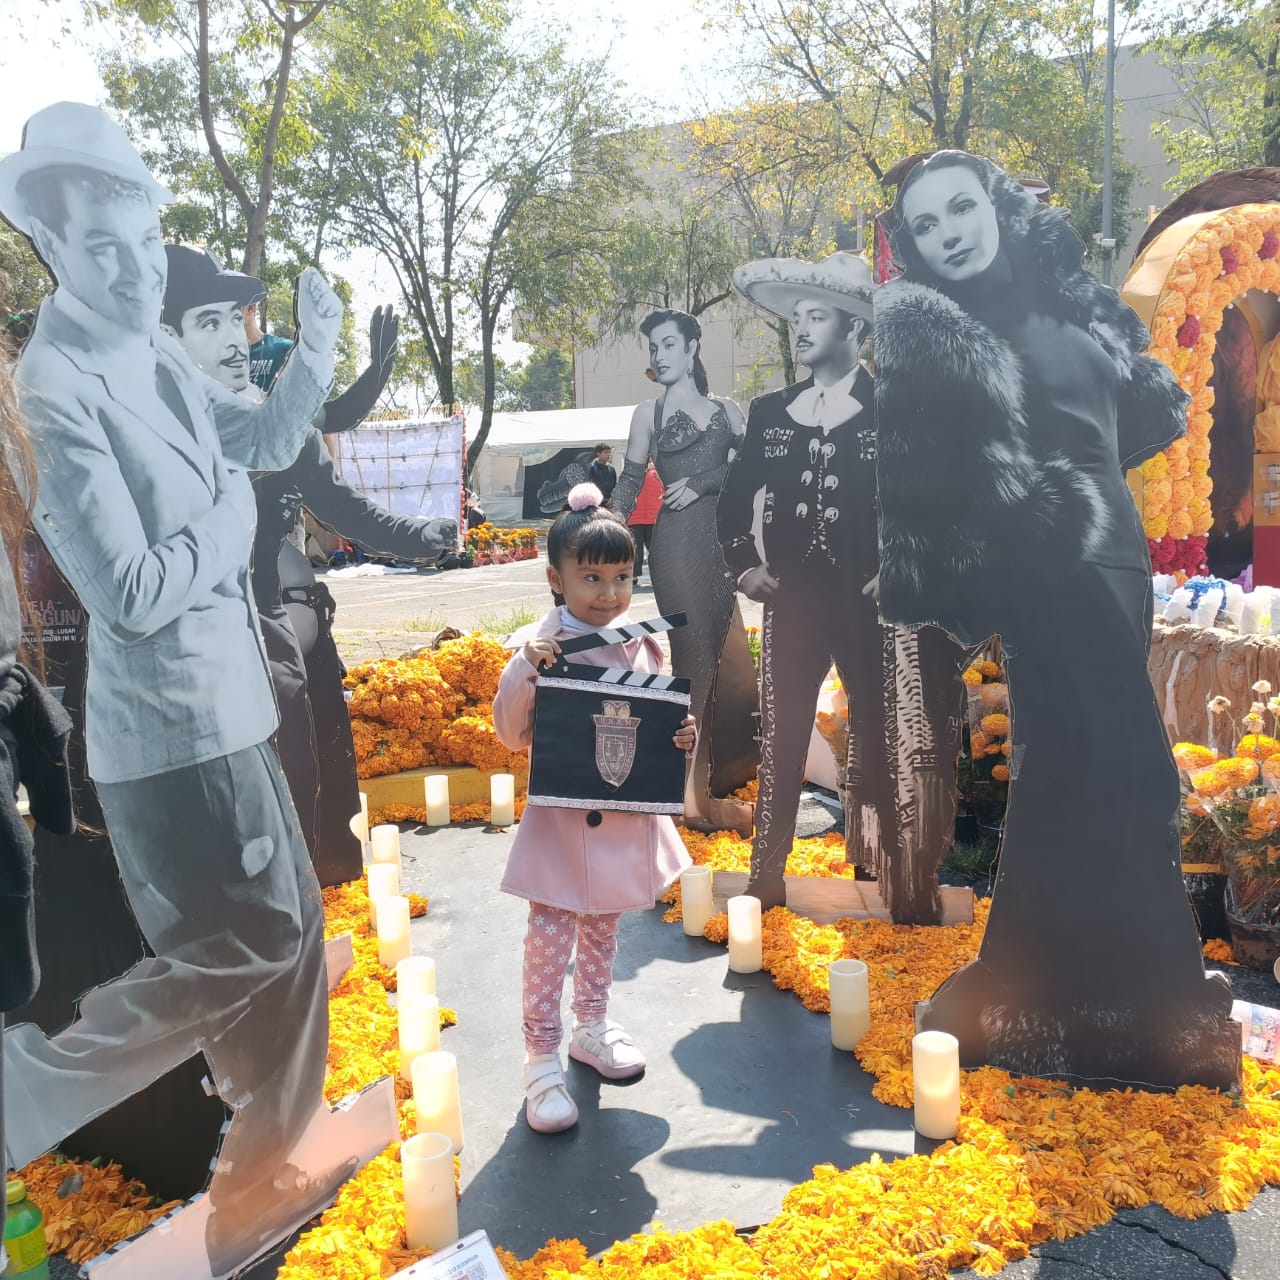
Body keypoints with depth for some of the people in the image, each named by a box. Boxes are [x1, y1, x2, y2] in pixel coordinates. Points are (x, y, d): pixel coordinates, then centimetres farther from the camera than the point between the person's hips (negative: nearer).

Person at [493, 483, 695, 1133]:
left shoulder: (643, 644, 0)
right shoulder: (541, 647, -13)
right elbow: (513, 735, -13)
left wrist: (683, 736, -10)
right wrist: (524, 672, -28)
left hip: (626, 818, 5)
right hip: (562, 821, -5)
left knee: (602, 931, 22)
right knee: (549, 940, 2)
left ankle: (592, 1026, 41)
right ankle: (541, 1059, 18)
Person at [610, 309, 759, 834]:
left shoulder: (725, 409, 15)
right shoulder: (649, 413, 7)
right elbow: (629, 485, 3)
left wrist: (700, 483, -10)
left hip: (721, 540, 4)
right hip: (677, 540, -4)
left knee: (728, 661, 3)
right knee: (694, 658, -7)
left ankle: (719, 780, 14)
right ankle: (695, 793, -1)